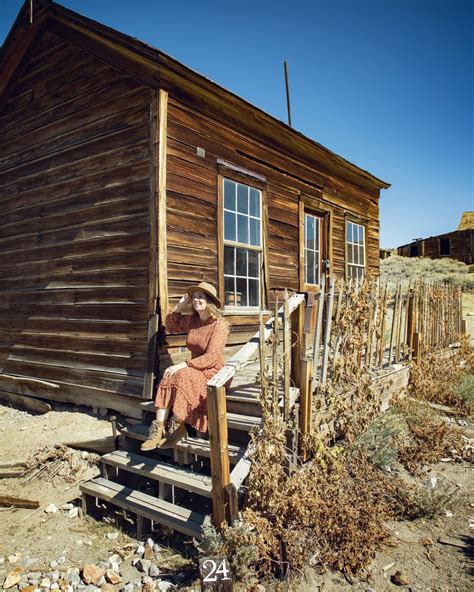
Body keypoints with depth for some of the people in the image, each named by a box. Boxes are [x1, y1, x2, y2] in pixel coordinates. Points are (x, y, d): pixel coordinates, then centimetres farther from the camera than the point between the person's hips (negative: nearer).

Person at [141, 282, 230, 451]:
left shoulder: (219, 324, -14)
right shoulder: (192, 320, 9)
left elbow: (211, 357, -21)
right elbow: (170, 327, 26)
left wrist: (182, 365, -26)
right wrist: (179, 308, 9)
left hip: (212, 371, -6)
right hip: (193, 369, 6)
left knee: (183, 377, -33)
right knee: (167, 380, -22)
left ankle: (176, 427, -20)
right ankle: (158, 428, -27)